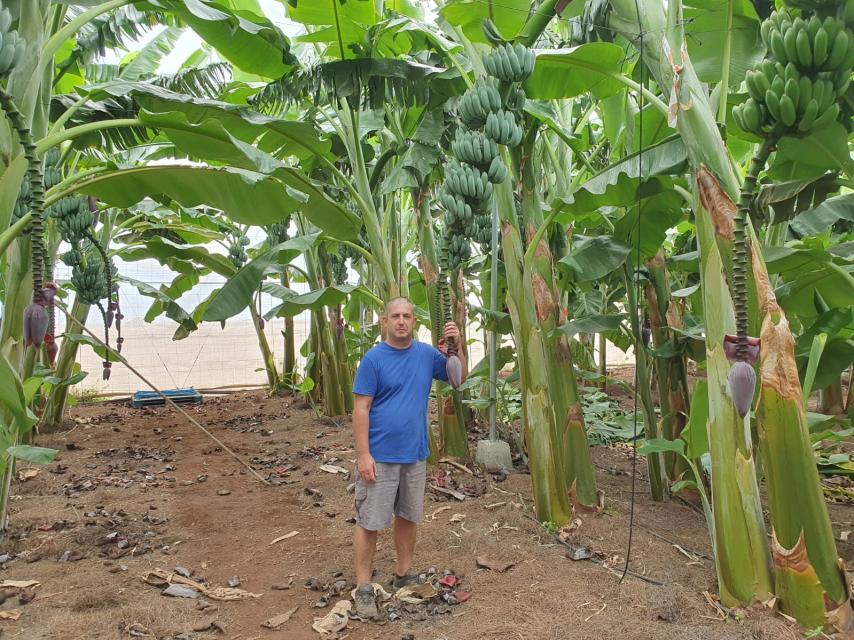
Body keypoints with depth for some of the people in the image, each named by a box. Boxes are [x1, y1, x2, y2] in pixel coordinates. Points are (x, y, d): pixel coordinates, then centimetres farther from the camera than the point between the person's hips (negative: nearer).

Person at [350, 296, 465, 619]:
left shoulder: (427, 354, 1)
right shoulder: (373, 358, -11)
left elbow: (459, 377, 8)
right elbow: (361, 409, -12)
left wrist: (457, 346, -9)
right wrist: (364, 455, -16)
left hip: (415, 454, 5)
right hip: (380, 456, -4)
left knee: (408, 517, 17)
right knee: (370, 522, 3)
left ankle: (403, 575, 34)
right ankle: (363, 588, 17)